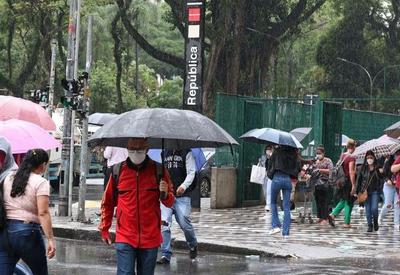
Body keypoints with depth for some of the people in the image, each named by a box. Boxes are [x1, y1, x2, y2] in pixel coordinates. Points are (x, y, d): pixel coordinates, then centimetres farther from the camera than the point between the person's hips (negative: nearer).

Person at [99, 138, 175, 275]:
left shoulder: (158, 170, 0)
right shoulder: (118, 171, 1)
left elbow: (170, 203, 5)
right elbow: (108, 202, 13)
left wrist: (165, 194, -17)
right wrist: (104, 228, 14)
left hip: (150, 237, 1)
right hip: (125, 238, -1)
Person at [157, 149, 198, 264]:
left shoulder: (186, 153, 3)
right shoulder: (164, 154, 15)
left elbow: (191, 172, -5)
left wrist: (184, 186, -22)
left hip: (182, 196, -3)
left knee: (184, 223, -5)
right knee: (164, 224, -9)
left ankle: (193, 246, 25)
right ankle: (165, 255, -6)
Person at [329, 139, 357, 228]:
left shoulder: (342, 156, 7)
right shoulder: (351, 158, -15)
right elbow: (351, 172, -20)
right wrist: (353, 185, -18)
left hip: (342, 180, 7)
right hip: (348, 181, -7)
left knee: (343, 201, 18)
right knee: (349, 203, 2)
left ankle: (333, 214, 2)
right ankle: (347, 223, 6)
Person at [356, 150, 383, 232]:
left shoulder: (377, 168, 0)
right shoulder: (363, 168, 3)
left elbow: (382, 177, -2)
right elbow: (359, 180, 6)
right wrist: (358, 192, 2)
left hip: (375, 191, -2)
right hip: (365, 191, 2)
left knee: (374, 208, -10)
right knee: (368, 209, 2)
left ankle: (375, 222, 17)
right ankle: (370, 226, 13)